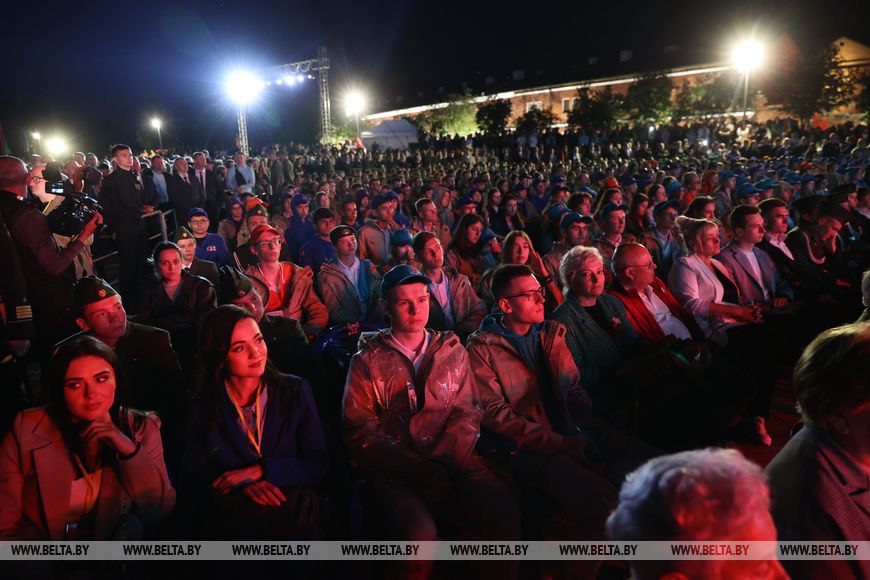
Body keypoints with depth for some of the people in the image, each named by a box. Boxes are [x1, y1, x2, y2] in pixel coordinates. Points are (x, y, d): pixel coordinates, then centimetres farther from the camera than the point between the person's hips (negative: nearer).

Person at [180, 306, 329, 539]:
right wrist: (243, 486, -17)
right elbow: (194, 478, 3)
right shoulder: (202, 409, 2)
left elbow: (319, 464, -1)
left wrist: (256, 472, -12)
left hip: (292, 512, 2)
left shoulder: (296, 391, 1)